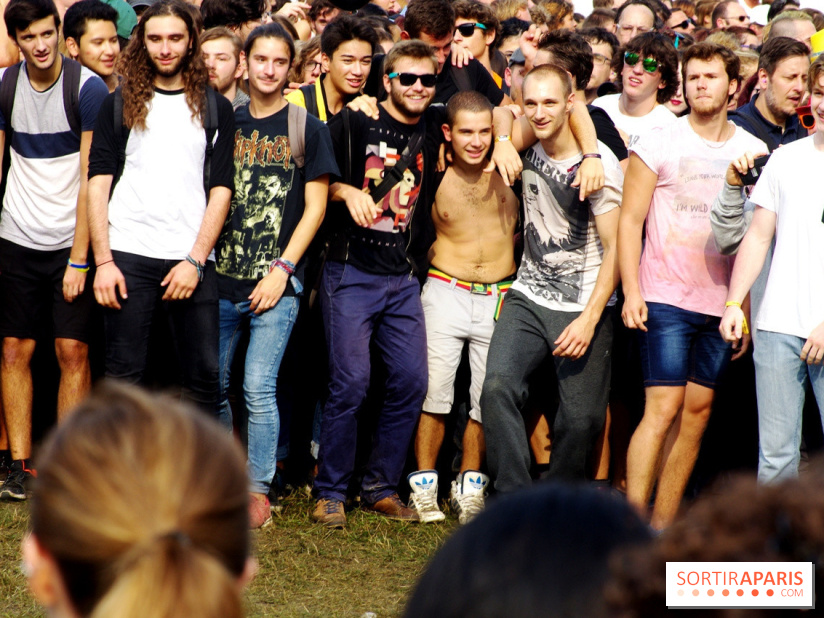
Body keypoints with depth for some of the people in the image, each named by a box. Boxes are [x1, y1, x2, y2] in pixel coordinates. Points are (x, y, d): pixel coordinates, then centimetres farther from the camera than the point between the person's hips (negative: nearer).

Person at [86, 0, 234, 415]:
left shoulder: (215, 108, 10)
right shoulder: (120, 104, 9)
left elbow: (221, 189, 5)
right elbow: (98, 182, 4)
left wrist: (195, 260, -6)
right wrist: (103, 261, -6)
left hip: (192, 260, 1)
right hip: (127, 256, 0)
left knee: (204, 373, -2)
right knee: (123, 373, -2)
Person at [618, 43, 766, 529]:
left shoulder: (754, 152, 7)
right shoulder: (659, 144, -1)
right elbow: (630, 219, -1)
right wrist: (632, 290, -9)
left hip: (722, 303, 4)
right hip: (666, 299, -4)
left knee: (698, 409, 5)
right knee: (664, 406, -12)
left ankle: (663, 525, 11)